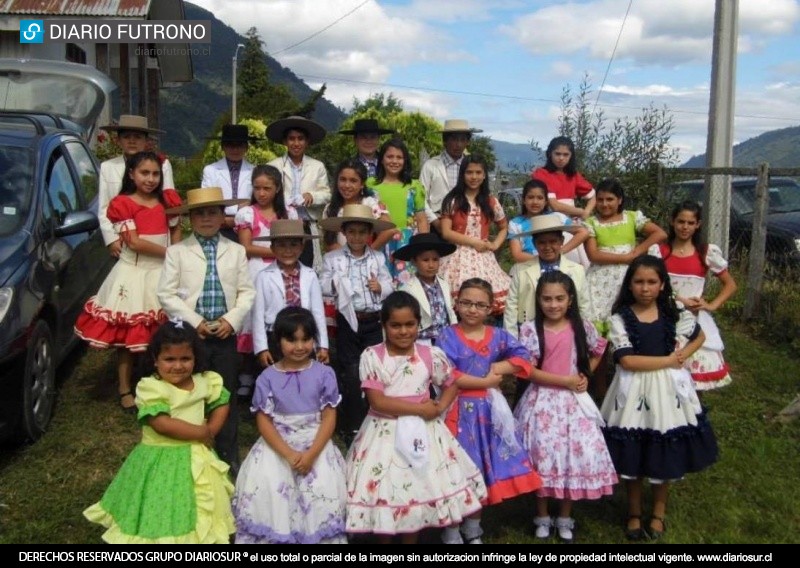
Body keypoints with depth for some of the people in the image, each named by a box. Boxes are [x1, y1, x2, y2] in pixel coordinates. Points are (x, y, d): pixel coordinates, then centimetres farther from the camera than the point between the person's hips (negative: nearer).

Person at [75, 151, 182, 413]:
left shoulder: (167, 199, 7)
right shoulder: (122, 204, -7)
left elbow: (176, 228, 17)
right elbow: (135, 242, -14)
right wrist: (168, 253, -10)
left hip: (163, 271, 4)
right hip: (134, 272, -4)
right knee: (128, 333, 2)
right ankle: (125, 390, 14)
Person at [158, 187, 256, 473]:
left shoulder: (236, 251, 8)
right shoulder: (177, 251, 1)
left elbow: (246, 292, 4)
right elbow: (167, 294, -4)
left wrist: (231, 320, -11)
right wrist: (195, 322, -11)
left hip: (226, 335, 2)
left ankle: (228, 456, 21)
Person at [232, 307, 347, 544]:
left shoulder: (324, 374, -1)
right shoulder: (267, 378, 0)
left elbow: (329, 418, -2)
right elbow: (263, 421, -2)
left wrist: (311, 454, -15)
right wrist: (289, 454, -15)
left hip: (316, 444, 0)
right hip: (277, 446, 1)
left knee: (322, 489, -19)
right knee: (265, 489, -18)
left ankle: (317, 535, 1)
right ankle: (272, 537, 1)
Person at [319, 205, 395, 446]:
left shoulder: (378, 258, 8)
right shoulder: (332, 258, 2)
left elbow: (389, 286, 9)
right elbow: (324, 287, -3)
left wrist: (380, 287, -13)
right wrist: (334, 285, -24)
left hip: (373, 321, 2)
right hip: (348, 321, -2)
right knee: (350, 374, 2)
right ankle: (351, 426, 14)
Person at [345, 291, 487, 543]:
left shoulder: (431, 355, -3)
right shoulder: (371, 356, -10)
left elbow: (451, 385, 10)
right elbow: (377, 401, -16)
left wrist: (438, 409, -9)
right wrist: (419, 408, -18)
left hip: (422, 432, 2)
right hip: (384, 433, -2)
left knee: (419, 488, 9)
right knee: (382, 491, 5)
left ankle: (411, 539, 30)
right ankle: (384, 539, 28)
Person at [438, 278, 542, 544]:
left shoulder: (498, 335, 4)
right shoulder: (448, 336, -10)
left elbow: (523, 357, 2)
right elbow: (446, 377, -19)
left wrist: (500, 367, -15)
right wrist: (486, 381, -16)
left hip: (488, 410, 5)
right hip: (459, 410, -4)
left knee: (484, 468, 13)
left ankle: (473, 529, 31)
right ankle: (451, 532, 19)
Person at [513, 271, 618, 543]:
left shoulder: (581, 326, -1)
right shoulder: (530, 329, -9)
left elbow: (599, 350, 17)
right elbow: (529, 371, -13)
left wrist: (585, 375, 3)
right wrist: (566, 380, -15)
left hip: (574, 401, 2)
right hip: (543, 401, -2)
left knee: (576, 455, 6)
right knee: (543, 456, 4)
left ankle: (565, 517, 24)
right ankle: (542, 516, 23)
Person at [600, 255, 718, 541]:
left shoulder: (675, 314, -1)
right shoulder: (620, 318, -10)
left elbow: (699, 336, 16)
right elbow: (627, 361, -17)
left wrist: (682, 355, -3)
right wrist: (668, 360, -13)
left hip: (668, 388, 2)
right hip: (633, 391, -2)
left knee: (665, 453, 12)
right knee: (631, 454, 8)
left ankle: (659, 512, 32)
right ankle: (634, 512, 29)